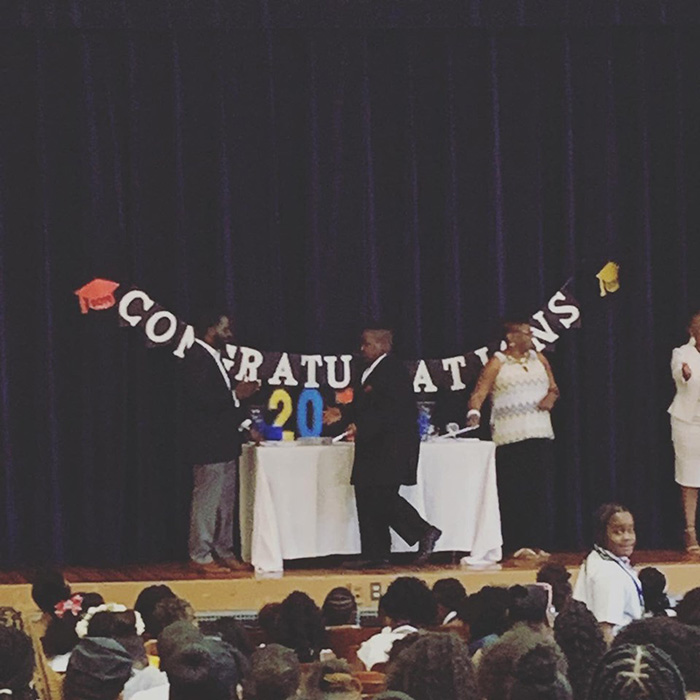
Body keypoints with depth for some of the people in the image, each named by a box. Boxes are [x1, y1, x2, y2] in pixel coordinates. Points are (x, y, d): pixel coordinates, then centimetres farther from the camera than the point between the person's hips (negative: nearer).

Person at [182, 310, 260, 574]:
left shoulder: (213, 357, 17)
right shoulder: (197, 358, -15)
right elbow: (200, 399, -24)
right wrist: (236, 395, -18)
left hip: (224, 443, 10)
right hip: (208, 444, -10)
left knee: (226, 502, 14)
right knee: (206, 500, -6)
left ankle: (223, 552, 21)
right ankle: (201, 556, -1)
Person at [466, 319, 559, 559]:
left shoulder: (538, 359, 15)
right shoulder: (497, 363, -1)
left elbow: (553, 387, 23)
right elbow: (479, 393, -8)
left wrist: (551, 397, 1)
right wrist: (474, 413, -26)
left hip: (540, 433, 5)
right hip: (510, 437, -5)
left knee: (538, 490, 3)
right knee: (514, 491, -8)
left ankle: (537, 543, 8)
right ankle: (519, 544, -4)